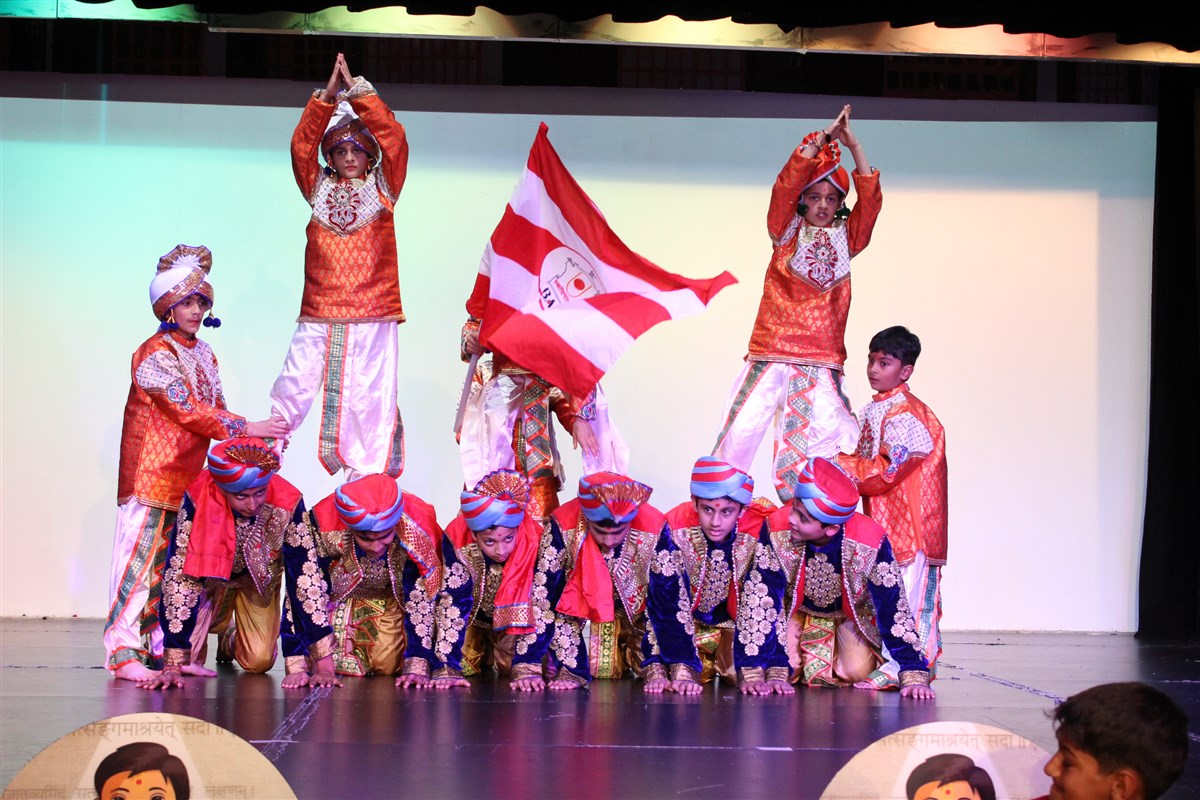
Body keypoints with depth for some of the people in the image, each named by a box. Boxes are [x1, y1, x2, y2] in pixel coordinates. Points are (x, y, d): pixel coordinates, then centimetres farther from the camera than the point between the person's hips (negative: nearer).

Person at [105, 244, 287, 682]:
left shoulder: (203, 353, 16)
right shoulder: (154, 355, -10)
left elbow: (214, 410, 16)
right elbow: (190, 411, -18)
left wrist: (258, 440, 0)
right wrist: (247, 429, -17)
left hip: (189, 473, 8)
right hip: (153, 473, -8)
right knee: (144, 554, -9)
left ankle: (166, 647, 12)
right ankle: (124, 653, -9)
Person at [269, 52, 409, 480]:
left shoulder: (382, 188, 10)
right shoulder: (319, 189, 15)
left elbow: (394, 139, -2)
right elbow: (301, 145, 2)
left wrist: (359, 92, -5)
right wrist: (326, 96, -7)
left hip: (372, 315, -2)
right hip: (318, 316, 2)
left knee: (370, 398, -4)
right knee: (292, 390, -3)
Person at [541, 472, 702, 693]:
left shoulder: (654, 531, -32)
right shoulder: (564, 528, -34)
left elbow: (673, 601, -29)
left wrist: (683, 672, -37)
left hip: (634, 605, 0)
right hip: (579, 600, 0)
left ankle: (656, 670, -6)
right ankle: (569, 670, 0)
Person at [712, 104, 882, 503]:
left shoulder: (845, 239, 13)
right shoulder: (787, 232, 9)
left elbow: (870, 201, 0)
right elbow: (784, 186, -6)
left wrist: (854, 147, -9)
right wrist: (820, 140, -12)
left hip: (821, 365, 1)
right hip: (772, 356, -1)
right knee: (739, 434, -6)